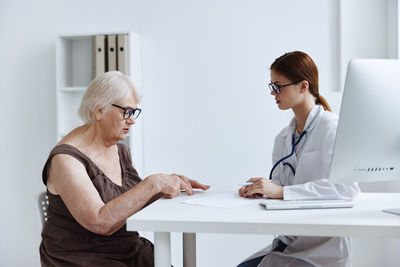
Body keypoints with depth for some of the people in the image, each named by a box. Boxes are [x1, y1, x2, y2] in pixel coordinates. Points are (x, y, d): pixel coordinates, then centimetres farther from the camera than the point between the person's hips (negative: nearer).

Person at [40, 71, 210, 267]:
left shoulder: (121, 151, 8)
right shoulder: (65, 159, -16)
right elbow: (100, 223, -26)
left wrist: (169, 182, 4)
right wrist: (152, 184, -26)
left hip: (128, 250, 7)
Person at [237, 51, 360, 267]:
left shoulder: (331, 127, -9)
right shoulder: (283, 138, 14)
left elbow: (347, 186, -22)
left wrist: (281, 191, -24)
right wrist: (260, 189, -7)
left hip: (324, 247, -6)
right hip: (287, 243, 6)